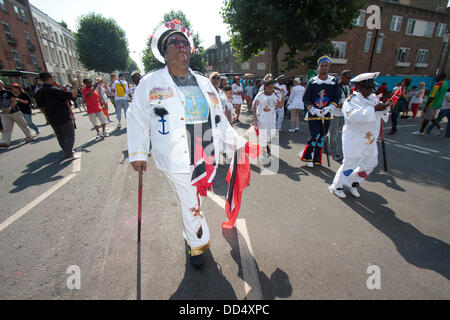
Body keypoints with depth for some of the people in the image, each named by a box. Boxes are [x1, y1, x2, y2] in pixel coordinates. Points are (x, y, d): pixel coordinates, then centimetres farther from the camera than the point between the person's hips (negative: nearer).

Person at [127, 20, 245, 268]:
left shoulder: (204, 83, 11)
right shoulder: (150, 83, -1)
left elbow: (219, 118, 15)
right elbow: (137, 120, 3)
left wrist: (238, 142, 13)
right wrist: (138, 154, -3)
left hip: (208, 157, 4)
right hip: (177, 161, -4)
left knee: (198, 199, 18)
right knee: (190, 204, 6)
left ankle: (190, 232, 48)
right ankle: (197, 244, 33)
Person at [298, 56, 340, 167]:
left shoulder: (334, 81, 4)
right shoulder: (312, 81, -2)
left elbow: (337, 97, 6)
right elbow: (305, 99, -2)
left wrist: (328, 108, -12)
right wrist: (314, 110, -13)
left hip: (326, 115, 3)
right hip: (313, 115, -3)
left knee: (322, 138, 7)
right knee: (315, 137, -9)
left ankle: (316, 159, 22)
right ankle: (306, 156, 13)